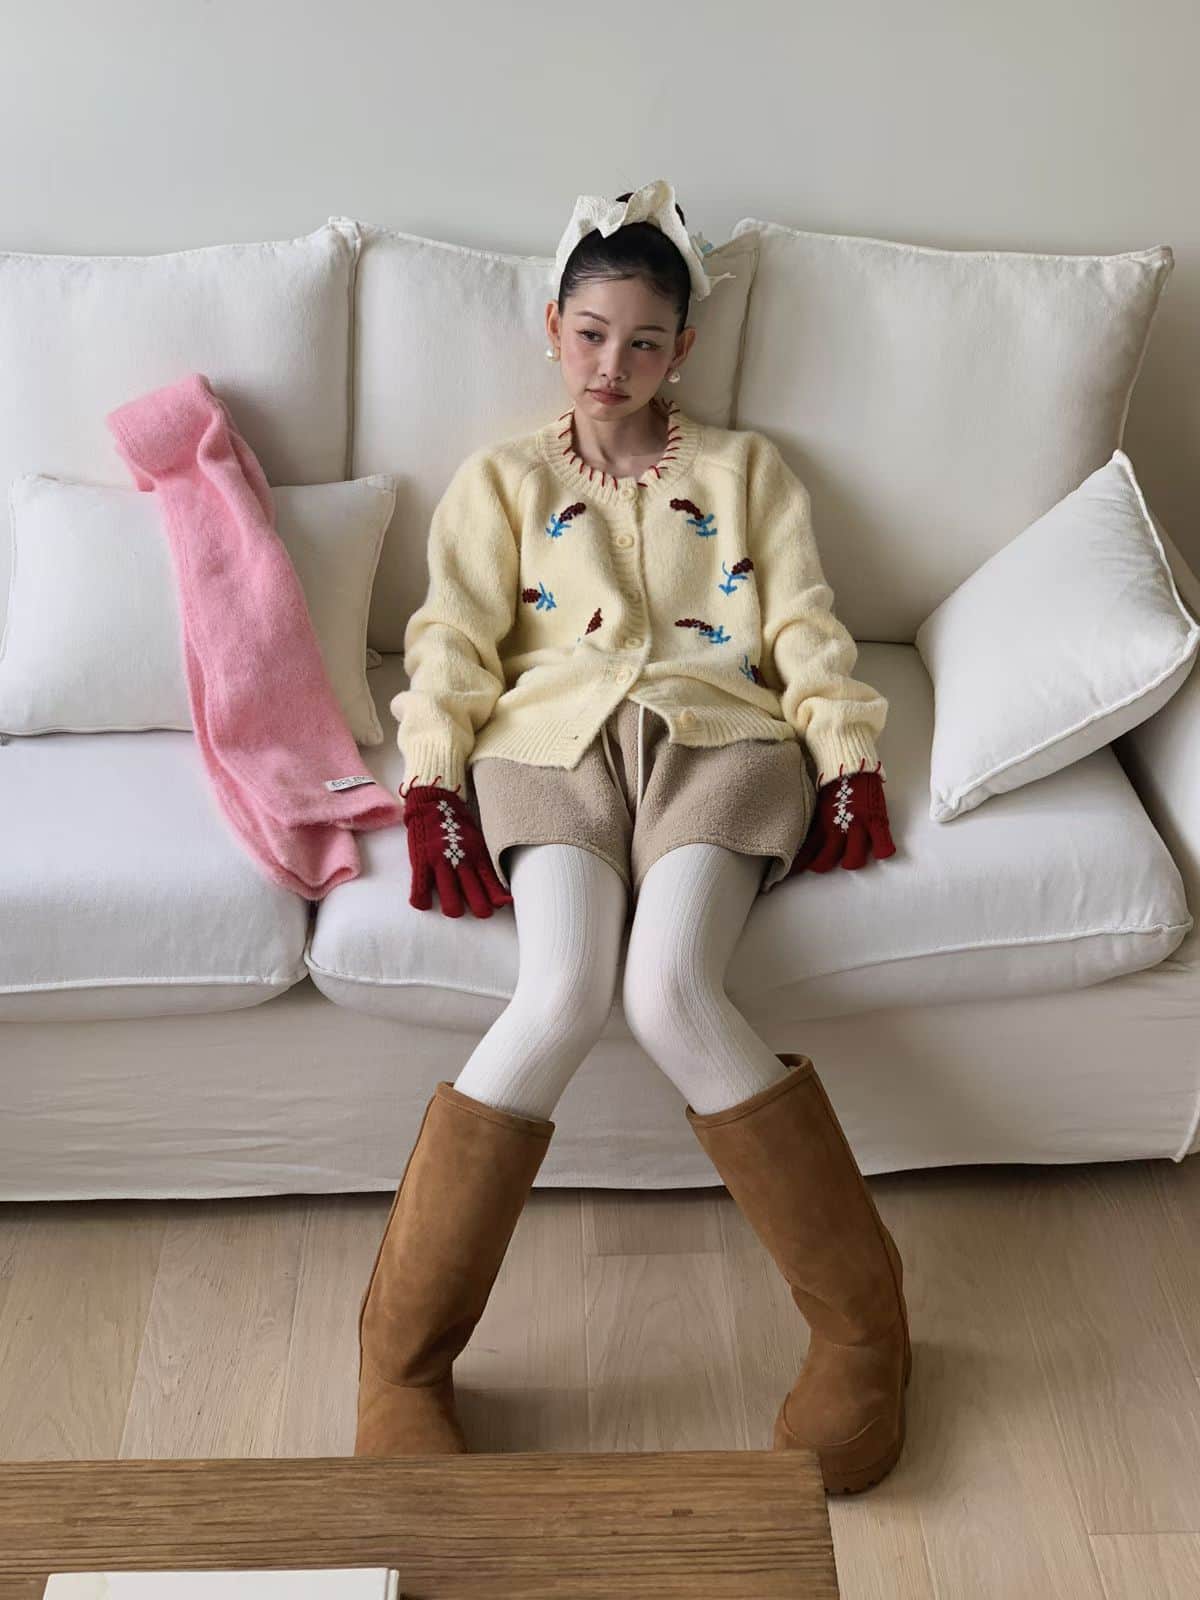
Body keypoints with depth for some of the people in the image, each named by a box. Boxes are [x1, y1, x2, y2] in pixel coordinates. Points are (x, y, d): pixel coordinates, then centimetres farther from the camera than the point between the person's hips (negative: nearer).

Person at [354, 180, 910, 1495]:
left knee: (670, 993, -29)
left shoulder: (745, 468, 26)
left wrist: (849, 766, -2)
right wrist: (435, 790, -6)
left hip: (719, 738, 0)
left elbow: (806, 631, 15)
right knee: (562, 996, -29)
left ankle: (861, 1320, -14)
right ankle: (400, 1357, -16)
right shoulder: (501, 480, 24)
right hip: (555, 742, 0)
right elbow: (453, 645, 10)